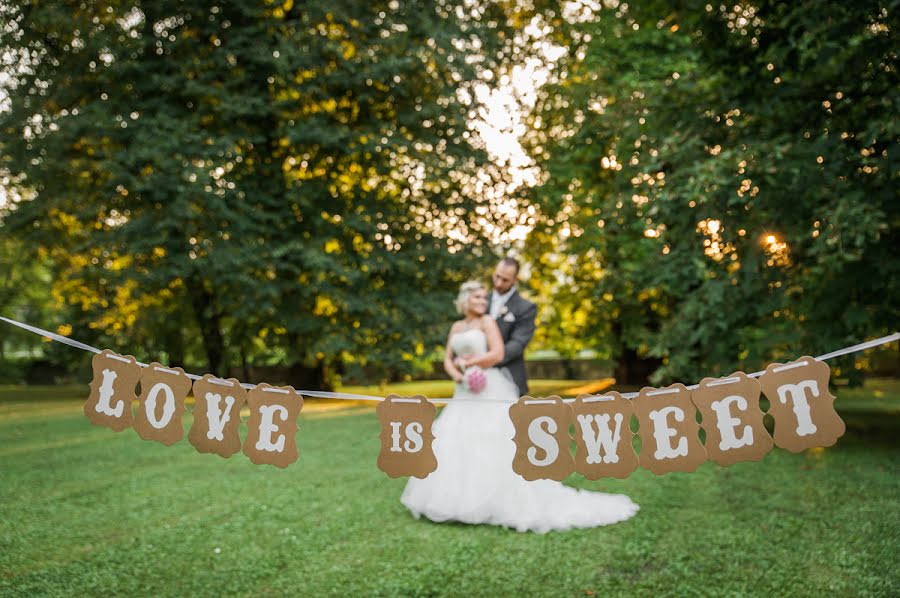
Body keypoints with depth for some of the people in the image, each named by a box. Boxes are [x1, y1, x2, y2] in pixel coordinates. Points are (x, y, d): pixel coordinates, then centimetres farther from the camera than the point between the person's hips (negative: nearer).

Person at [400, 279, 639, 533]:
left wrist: (467, 363, -8)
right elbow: (448, 360, 15)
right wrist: (457, 375, -7)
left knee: (493, 447, -10)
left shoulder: (488, 322, -3)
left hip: (491, 394, -7)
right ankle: (466, 499, 12)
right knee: (456, 446, 3)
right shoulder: (456, 327, 16)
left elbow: (497, 355, -16)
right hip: (465, 395, 7)